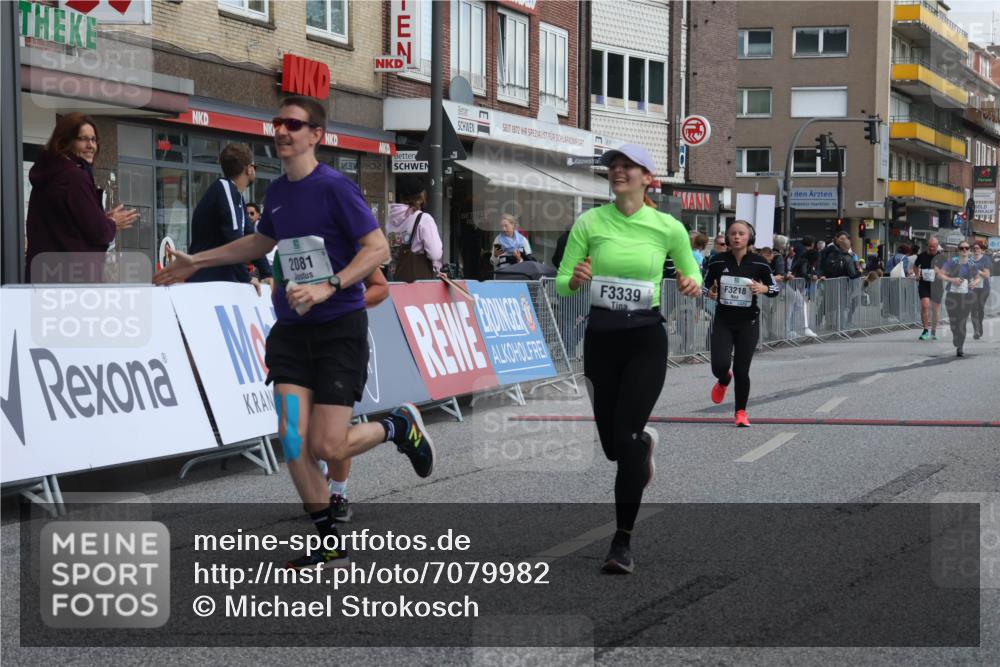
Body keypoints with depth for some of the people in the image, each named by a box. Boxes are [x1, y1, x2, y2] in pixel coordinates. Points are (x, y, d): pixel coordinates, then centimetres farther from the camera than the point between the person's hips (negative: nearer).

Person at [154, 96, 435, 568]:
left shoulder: (334, 187, -12)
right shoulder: (277, 191, 8)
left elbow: (378, 248, -15)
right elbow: (262, 242, 28)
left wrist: (329, 287, -26)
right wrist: (196, 262, 29)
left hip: (340, 327, -6)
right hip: (291, 330, 6)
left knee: (327, 448, -9)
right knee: (292, 437, -5)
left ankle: (399, 426, 22)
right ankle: (330, 544, 9)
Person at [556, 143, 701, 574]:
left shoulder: (669, 227, -3)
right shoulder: (589, 223, -2)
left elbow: (691, 274, 11)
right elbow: (561, 283, 1)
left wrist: (691, 286, -12)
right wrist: (576, 279, -22)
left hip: (646, 339, -2)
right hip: (600, 338, 2)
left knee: (625, 437, -14)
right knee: (612, 445, 11)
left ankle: (623, 542, -2)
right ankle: (645, 442, 51)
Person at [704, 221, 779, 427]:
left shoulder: (759, 263, -5)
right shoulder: (719, 261, -3)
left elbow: (775, 287, 5)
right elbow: (706, 284, 12)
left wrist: (763, 289, -16)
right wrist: (710, 293, -10)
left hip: (748, 322, -1)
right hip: (723, 321, 1)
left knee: (742, 370, 0)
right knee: (720, 366, -12)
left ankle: (741, 411, 20)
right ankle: (724, 380, 28)